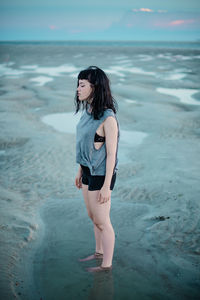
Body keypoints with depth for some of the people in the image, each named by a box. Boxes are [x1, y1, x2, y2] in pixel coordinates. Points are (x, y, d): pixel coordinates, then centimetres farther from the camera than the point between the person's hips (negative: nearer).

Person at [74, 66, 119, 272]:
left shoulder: (108, 118, -22)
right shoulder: (88, 111, 4)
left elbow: (111, 154, -20)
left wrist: (106, 186, -19)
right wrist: (80, 171, 17)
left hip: (101, 174, -8)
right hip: (89, 171, 8)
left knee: (101, 221, 6)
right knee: (93, 217, 22)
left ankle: (106, 264, 23)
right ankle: (99, 252, 42)